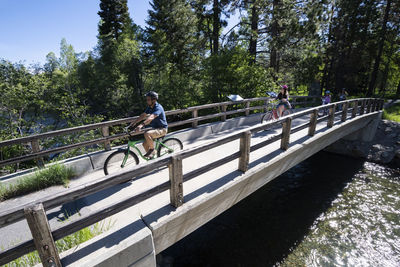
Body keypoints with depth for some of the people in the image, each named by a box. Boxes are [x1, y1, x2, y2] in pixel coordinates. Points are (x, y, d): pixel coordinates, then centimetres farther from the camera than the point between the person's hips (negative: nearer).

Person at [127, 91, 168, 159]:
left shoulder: (158, 107, -22)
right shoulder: (149, 107, 6)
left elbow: (151, 117, -38)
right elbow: (143, 115, 10)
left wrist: (142, 125, -49)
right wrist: (134, 122, 2)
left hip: (162, 129, -9)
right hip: (155, 128, 9)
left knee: (147, 134, -32)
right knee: (145, 144, 2)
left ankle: (152, 149, -10)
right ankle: (151, 157, 22)